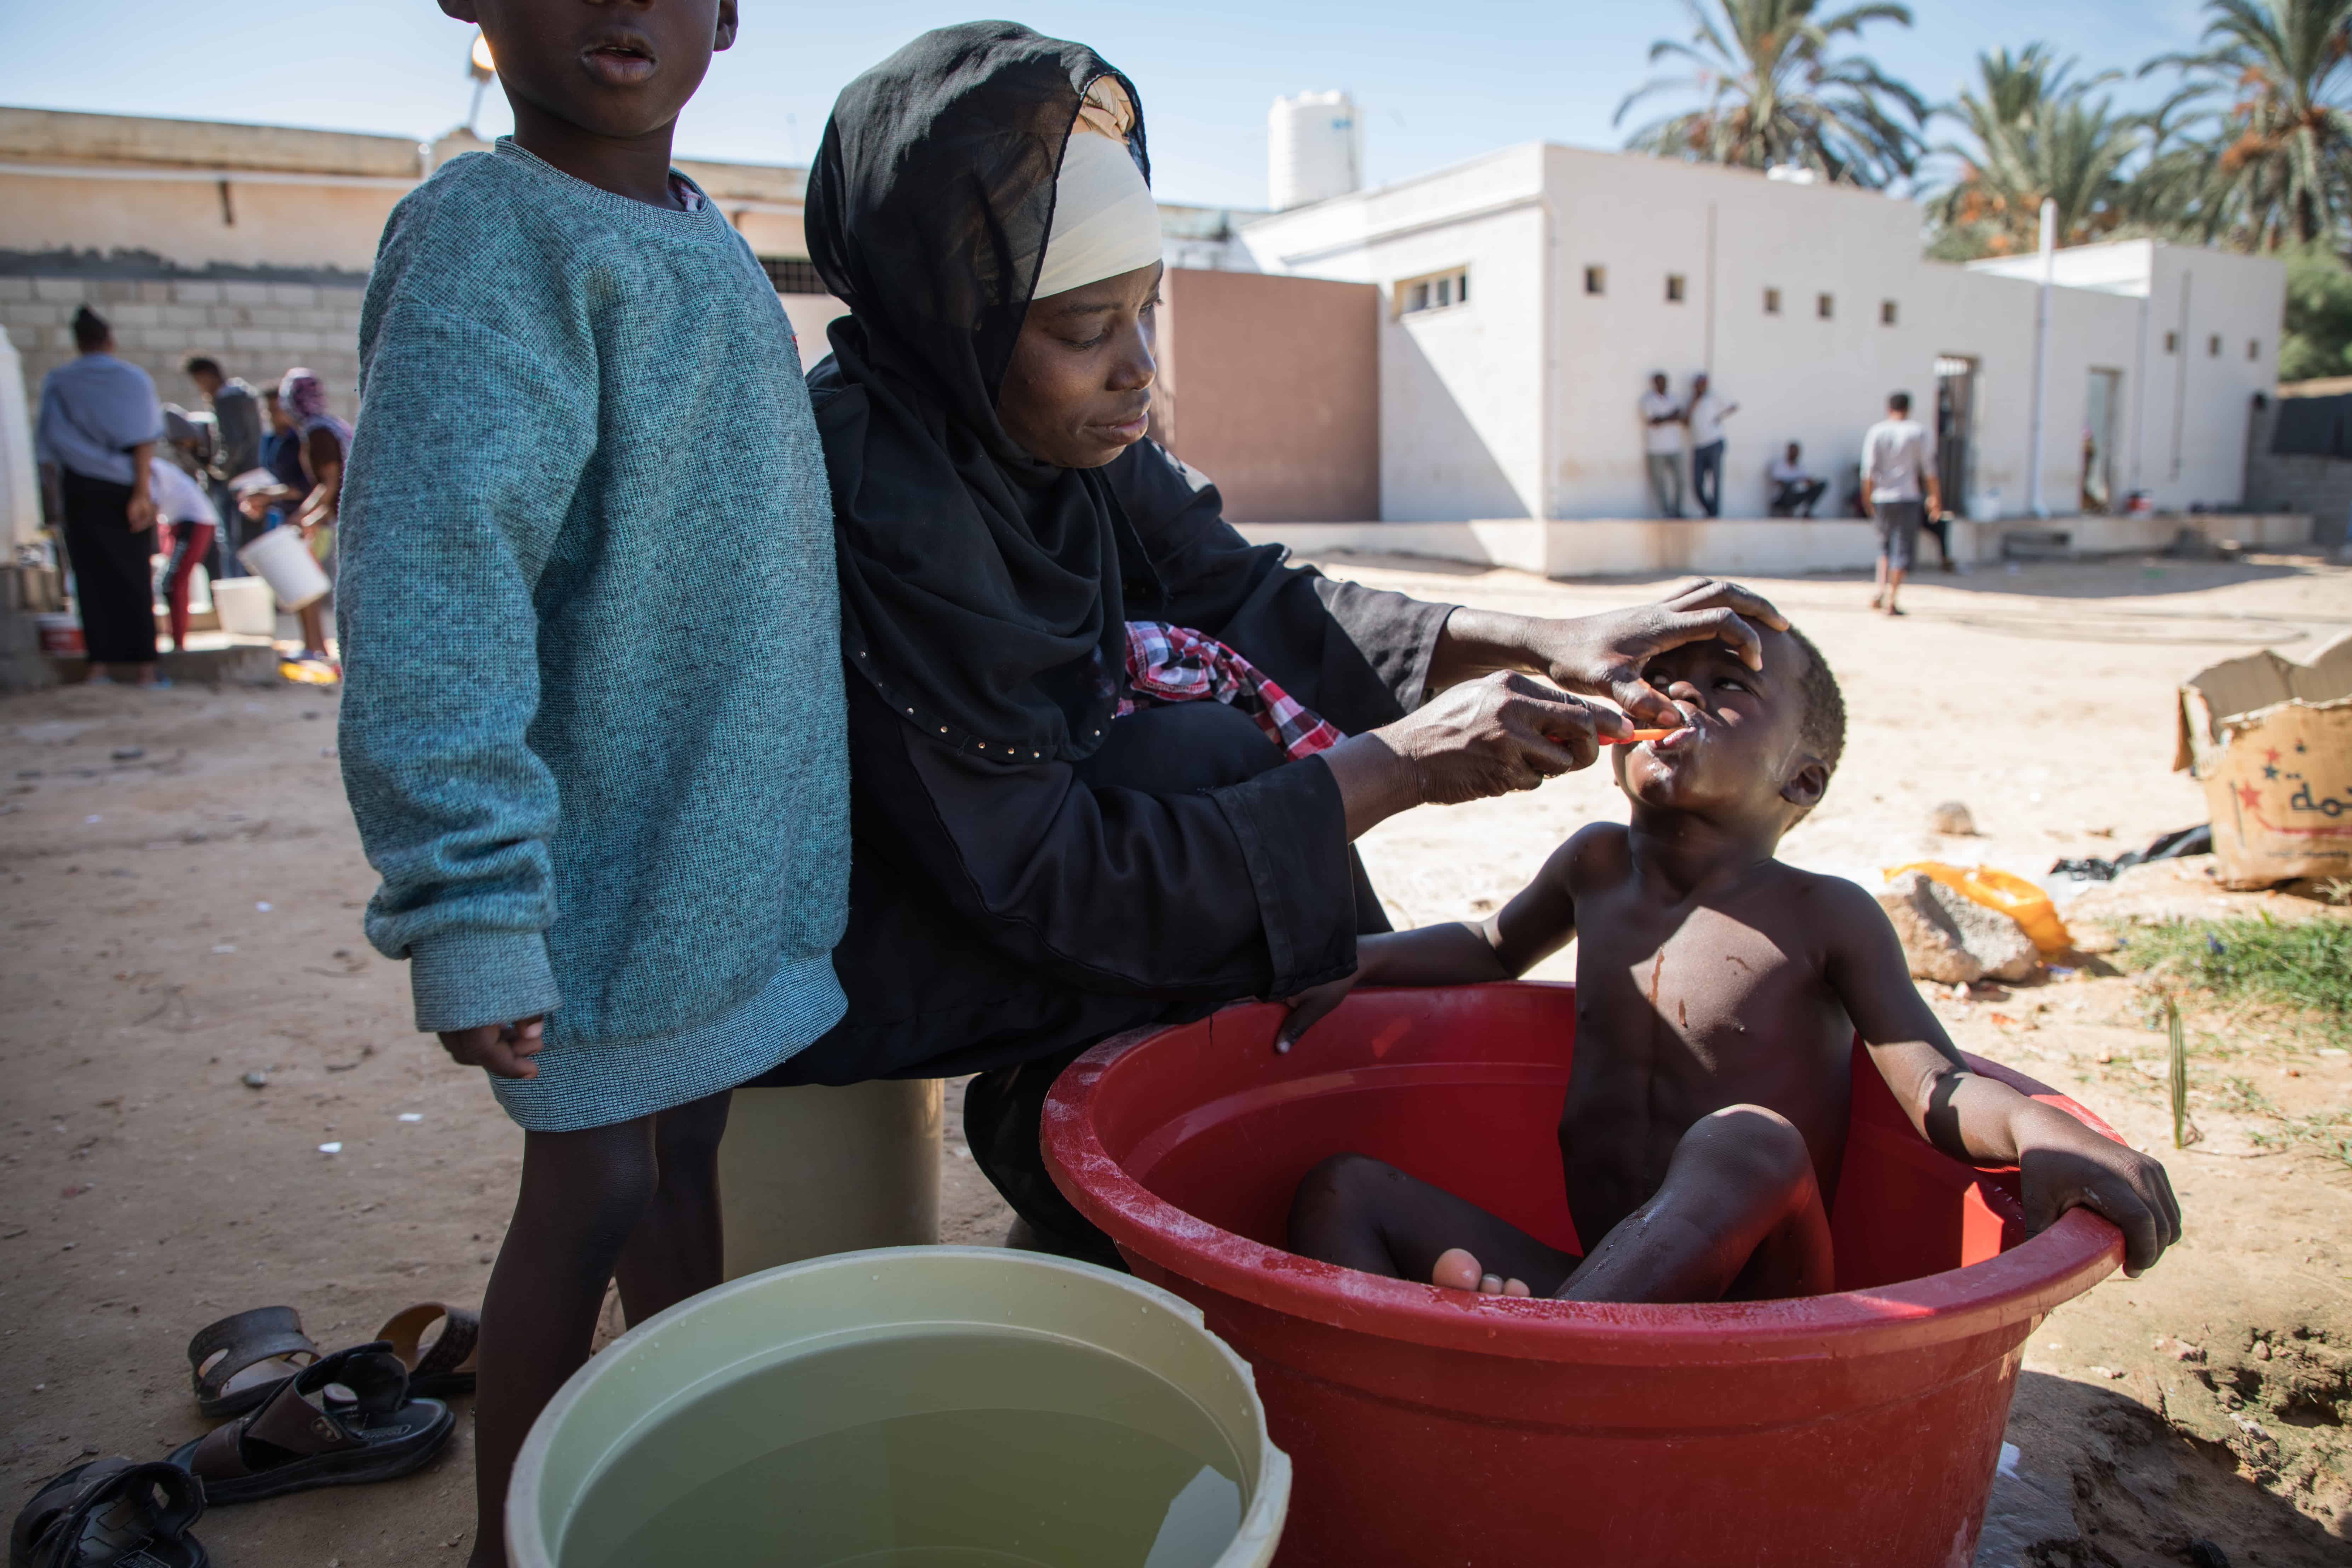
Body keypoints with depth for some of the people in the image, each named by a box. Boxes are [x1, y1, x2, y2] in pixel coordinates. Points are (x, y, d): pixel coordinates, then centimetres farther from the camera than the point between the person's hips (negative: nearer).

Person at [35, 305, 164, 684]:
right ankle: (143, 664, 1)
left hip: (80, 489, 1)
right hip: (124, 486, -1)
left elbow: (47, 447, 4)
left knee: (92, 577, 5)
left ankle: (101, 662, 1)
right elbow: (144, 441, -8)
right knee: (134, 576, 2)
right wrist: (143, 491, -9)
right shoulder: (133, 378, 1)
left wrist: (54, 502, 7)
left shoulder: (56, 383, 6)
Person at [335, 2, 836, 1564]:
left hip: (728, 837, 7)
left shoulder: (716, 254, 11)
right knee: (593, 1184, 6)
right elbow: (433, 591, -23)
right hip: (606, 838, -7)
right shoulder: (489, 238, -15)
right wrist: (473, 911, -28)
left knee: (688, 1146, 18)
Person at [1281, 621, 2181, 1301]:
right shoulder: (1596, 865, 10)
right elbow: (1493, 949, 29)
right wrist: (1361, 958, 13)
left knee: (1751, 1141, -35)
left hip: (1744, 1304, -4)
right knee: (1343, 1187, -10)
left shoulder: (1825, 917, -2)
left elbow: (1938, 1091, -5)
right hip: (1591, 1284, 5)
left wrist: (2036, 1129, -28)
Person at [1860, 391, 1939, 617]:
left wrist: (1867, 497, 4)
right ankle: (1891, 599, -7)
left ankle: (1880, 589, 4)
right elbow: (1928, 467, 0)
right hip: (1908, 497, -2)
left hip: (1882, 496, 2)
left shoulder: (1876, 432, 3)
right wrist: (1934, 496, 7)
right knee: (1903, 548, 0)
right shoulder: (1919, 432, 1)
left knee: (1886, 543, 19)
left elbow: (1869, 468, -2)